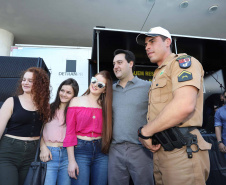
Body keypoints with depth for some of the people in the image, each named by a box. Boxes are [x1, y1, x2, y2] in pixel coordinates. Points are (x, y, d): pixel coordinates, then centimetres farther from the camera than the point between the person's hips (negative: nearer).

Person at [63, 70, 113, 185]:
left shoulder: (105, 105, 6)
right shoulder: (76, 101, 0)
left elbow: (107, 131, 5)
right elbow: (70, 132, -5)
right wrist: (71, 161, -8)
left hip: (101, 151, 3)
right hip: (80, 150, -2)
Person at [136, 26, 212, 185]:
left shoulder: (183, 61, -6)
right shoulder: (158, 74, 21)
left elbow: (184, 105, -24)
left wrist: (145, 131, -16)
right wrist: (146, 135, 6)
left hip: (182, 152, -8)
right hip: (160, 150, 8)